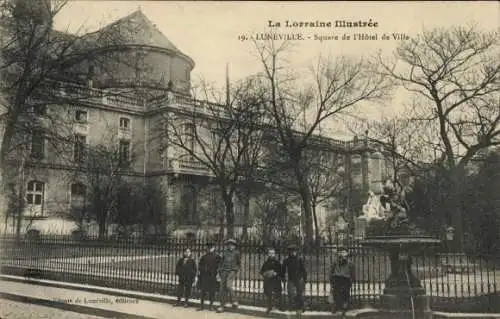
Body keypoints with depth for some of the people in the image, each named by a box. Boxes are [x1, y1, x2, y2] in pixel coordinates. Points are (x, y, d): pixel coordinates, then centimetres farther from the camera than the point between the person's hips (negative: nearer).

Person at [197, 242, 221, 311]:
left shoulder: (217, 257, 2)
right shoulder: (204, 257, 11)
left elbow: (219, 266, 1)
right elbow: (200, 265, 14)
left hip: (212, 276, -2)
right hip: (204, 276, 2)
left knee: (212, 291, 2)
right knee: (203, 290, 3)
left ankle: (211, 305, 12)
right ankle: (202, 304, 10)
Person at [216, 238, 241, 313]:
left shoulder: (236, 253, 6)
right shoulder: (225, 253, 14)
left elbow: (239, 263, 13)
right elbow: (221, 262, 20)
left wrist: (236, 270, 0)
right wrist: (220, 270, 9)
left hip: (232, 271, -4)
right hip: (224, 271, 4)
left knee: (228, 286, -22)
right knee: (222, 288, -1)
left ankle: (233, 301, -5)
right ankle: (222, 305, 4)